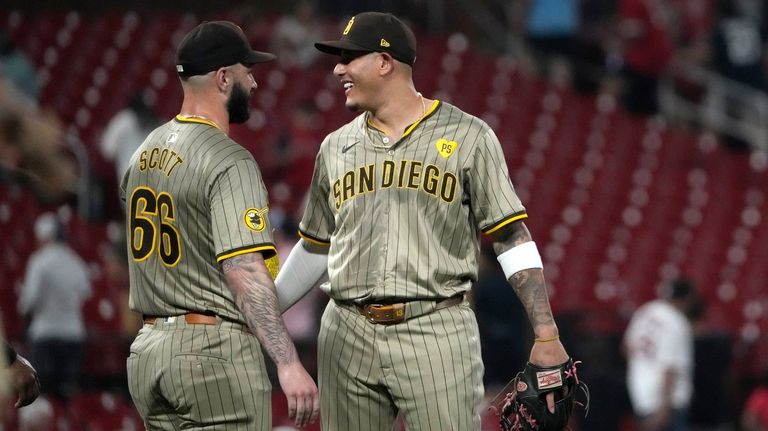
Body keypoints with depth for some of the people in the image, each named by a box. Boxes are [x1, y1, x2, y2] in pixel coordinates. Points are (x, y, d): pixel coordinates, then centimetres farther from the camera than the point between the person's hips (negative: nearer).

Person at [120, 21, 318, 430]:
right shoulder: (229, 162, -14)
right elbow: (244, 270, -23)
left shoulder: (144, 152, 13)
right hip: (214, 350, -8)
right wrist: (288, 364, -27)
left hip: (146, 350, 8)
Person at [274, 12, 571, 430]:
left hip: (436, 333, -4)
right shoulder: (336, 147, 14)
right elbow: (315, 247, 24)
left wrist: (546, 336, -8)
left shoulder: (467, 137, 1)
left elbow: (512, 238, -1)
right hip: (347, 336, 4)